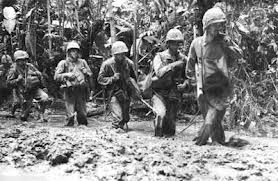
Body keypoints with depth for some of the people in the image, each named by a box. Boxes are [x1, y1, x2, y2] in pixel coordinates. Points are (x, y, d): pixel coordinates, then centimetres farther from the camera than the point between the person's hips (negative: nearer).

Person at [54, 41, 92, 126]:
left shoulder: (82, 62, 16)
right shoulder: (63, 63, 6)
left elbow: (90, 74, 22)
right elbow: (56, 77, 1)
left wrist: (86, 72, 0)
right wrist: (66, 75, -13)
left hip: (81, 90, 3)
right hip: (69, 90, -3)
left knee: (82, 112, 4)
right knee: (70, 113, -7)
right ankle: (69, 125, 6)